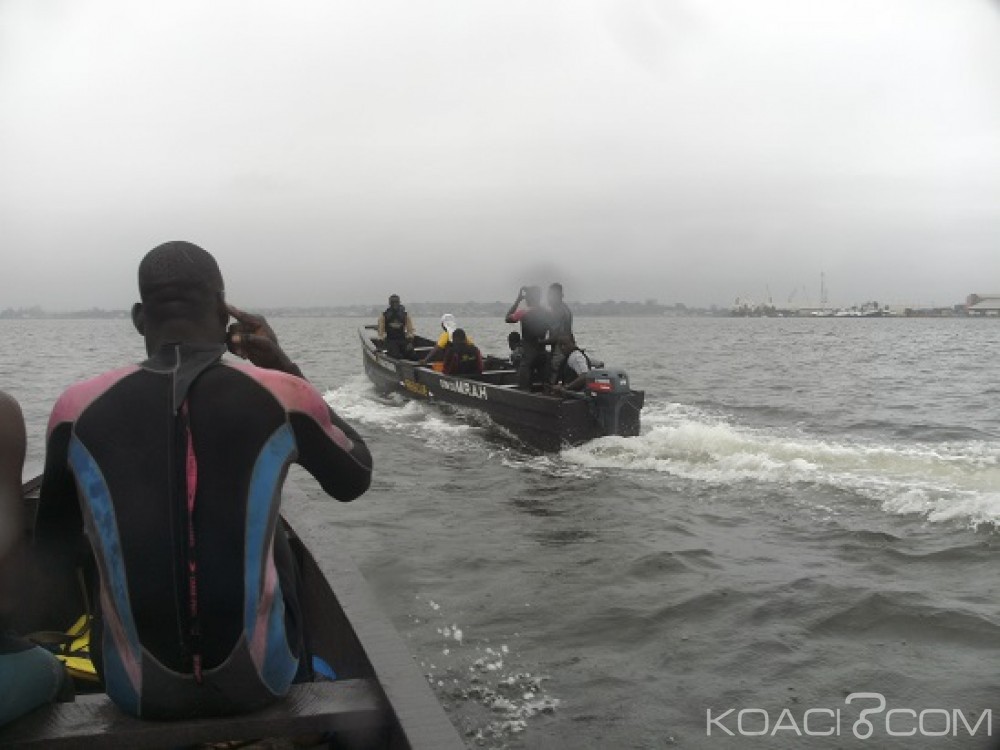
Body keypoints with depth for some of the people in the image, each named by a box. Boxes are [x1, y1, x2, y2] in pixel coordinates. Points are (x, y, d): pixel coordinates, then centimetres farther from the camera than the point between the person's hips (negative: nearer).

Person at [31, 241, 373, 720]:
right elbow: (356, 479, 7)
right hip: (260, 678, -1)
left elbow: (52, 558, 3)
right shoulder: (280, 395, -13)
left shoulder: (79, 409, -8)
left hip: (137, 690, 1)